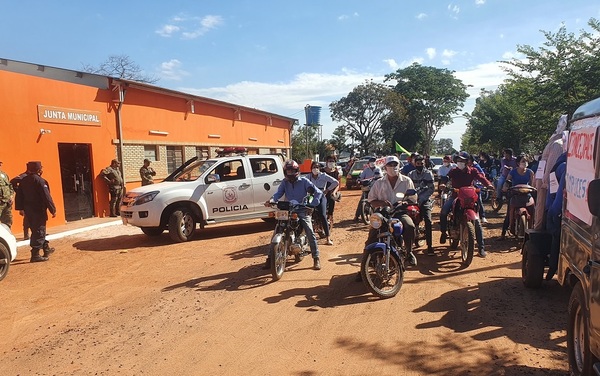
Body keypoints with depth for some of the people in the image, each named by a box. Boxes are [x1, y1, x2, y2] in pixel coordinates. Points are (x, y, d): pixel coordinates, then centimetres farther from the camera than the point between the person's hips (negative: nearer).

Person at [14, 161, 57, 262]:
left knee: (36, 231, 19)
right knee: (39, 232, -2)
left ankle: (46, 248, 33)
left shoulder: (23, 181, 8)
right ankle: (35, 255, -2)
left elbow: (19, 196, 13)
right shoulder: (40, 181, -16)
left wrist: (20, 208, 21)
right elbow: (46, 197, -18)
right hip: (38, 210, -8)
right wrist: (53, 210, -14)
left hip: (28, 211, 9)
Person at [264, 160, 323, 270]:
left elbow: (318, 192, -7)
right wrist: (271, 200, -30)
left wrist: (312, 204, -23)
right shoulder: (285, 182, 6)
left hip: (302, 211, -3)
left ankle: (316, 259, -6)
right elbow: (278, 193, -8)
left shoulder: (304, 181, -4)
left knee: (310, 233, -16)